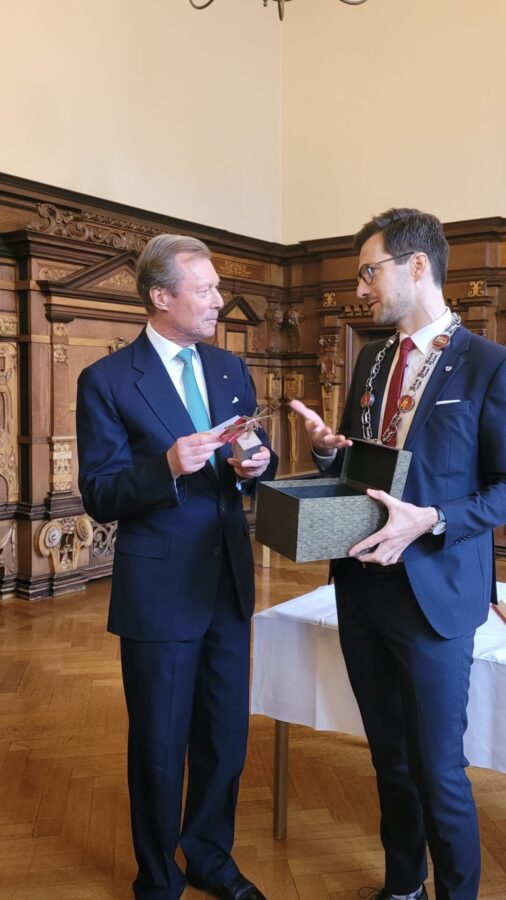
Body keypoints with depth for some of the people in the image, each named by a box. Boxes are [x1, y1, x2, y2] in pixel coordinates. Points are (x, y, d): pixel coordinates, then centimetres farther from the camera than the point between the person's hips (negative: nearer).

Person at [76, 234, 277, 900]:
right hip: (160, 589, -5)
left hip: (230, 582, 5)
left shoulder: (231, 369, 7)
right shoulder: (106, 382, -10)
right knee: (160, 746, 12)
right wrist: (167, 467, -28)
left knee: (226, 737, 18)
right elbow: (99, 497, -12)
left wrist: (257, 463, -10)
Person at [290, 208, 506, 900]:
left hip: (434, 592, -6)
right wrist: (328, 448, -5)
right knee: (389, 756, 21)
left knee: (436, 767, 4)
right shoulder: (372, 360, 10)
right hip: (362, 584, 6)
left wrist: (429, 521, -24)